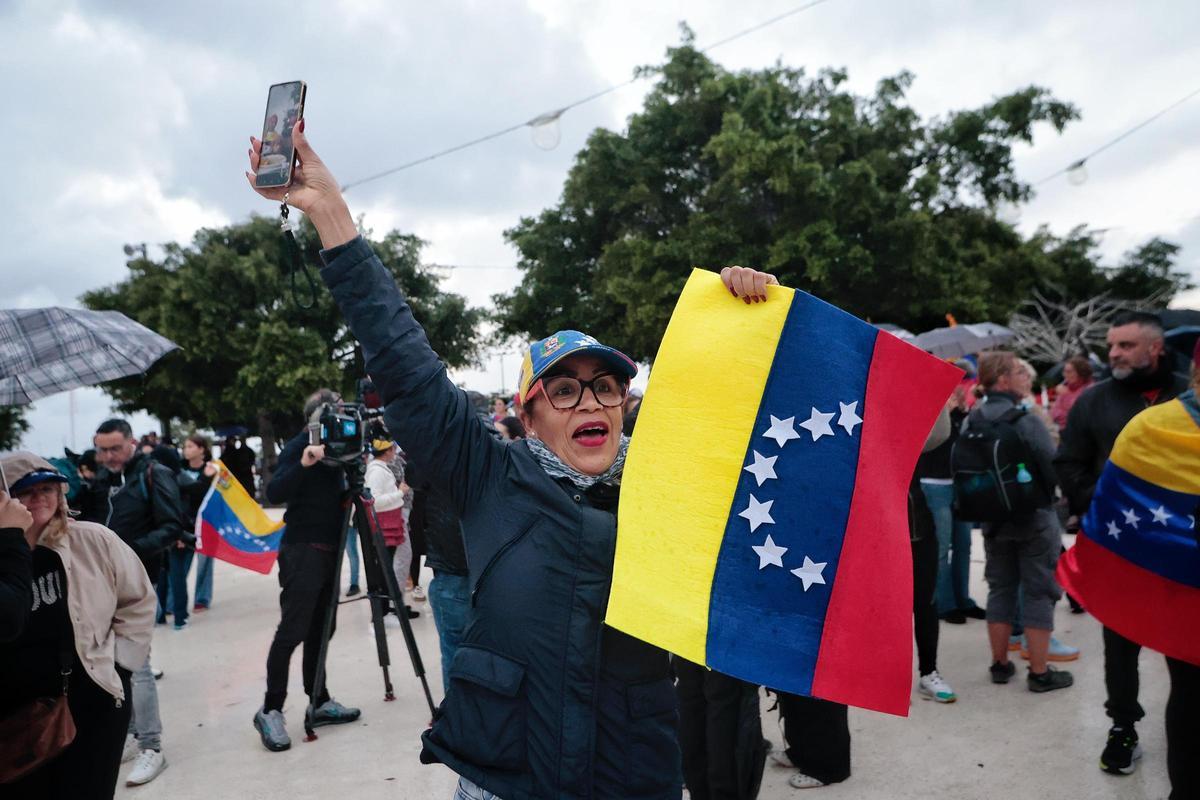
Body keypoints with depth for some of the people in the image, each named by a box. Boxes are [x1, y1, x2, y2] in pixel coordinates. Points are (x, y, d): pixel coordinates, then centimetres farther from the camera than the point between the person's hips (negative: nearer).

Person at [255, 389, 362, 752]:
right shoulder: (298, 447, -8)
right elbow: (274, 493, -20)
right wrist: (303, 464, -34)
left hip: (329, 551, 7)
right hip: (302, 550, -7)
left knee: (321, 629, 10)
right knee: (292, 630, -8)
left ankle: (320, 702, 17)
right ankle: (270, 710, -2)